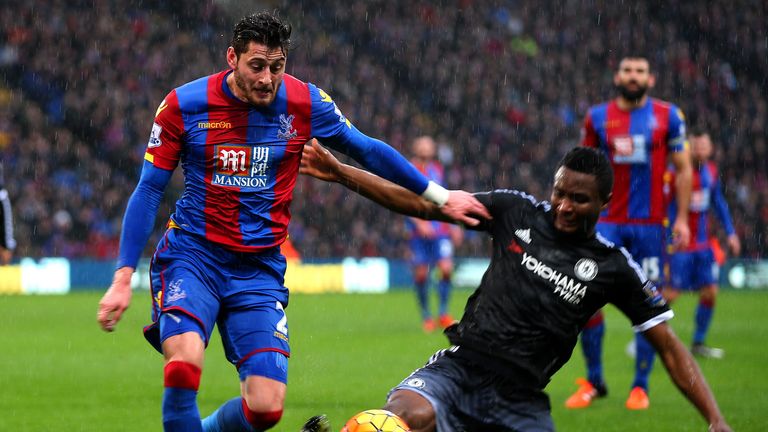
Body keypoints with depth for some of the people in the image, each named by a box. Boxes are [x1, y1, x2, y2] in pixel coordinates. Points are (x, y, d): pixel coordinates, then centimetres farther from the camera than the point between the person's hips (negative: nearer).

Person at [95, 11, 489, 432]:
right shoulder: (184, 105, -7)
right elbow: (148, 191, -2)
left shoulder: (305, 104, -3)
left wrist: (440, 197, 17)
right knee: (183, 367, -30)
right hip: (191, 254, -2)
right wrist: (123, 278, -7)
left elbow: (366, 149, 12)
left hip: (259, 268, 2)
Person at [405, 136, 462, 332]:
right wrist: (420, 223, -23)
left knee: (446, 268, -11)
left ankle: (443, 313, -1)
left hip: (440, 228, 4)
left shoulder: (437, 168, 14)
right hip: (420, 232, -4)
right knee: (421, 274, -2)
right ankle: (425, 316, 12)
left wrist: (453, 225, 22)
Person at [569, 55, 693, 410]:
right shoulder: (597, 118, 5)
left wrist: (682, 217, 0)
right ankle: (593, 381, 4)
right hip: (607, 221, 1)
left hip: (650, 226, -1)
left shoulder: (668, 116, 2)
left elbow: (683, 169, 6)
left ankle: (640, 387, 10)